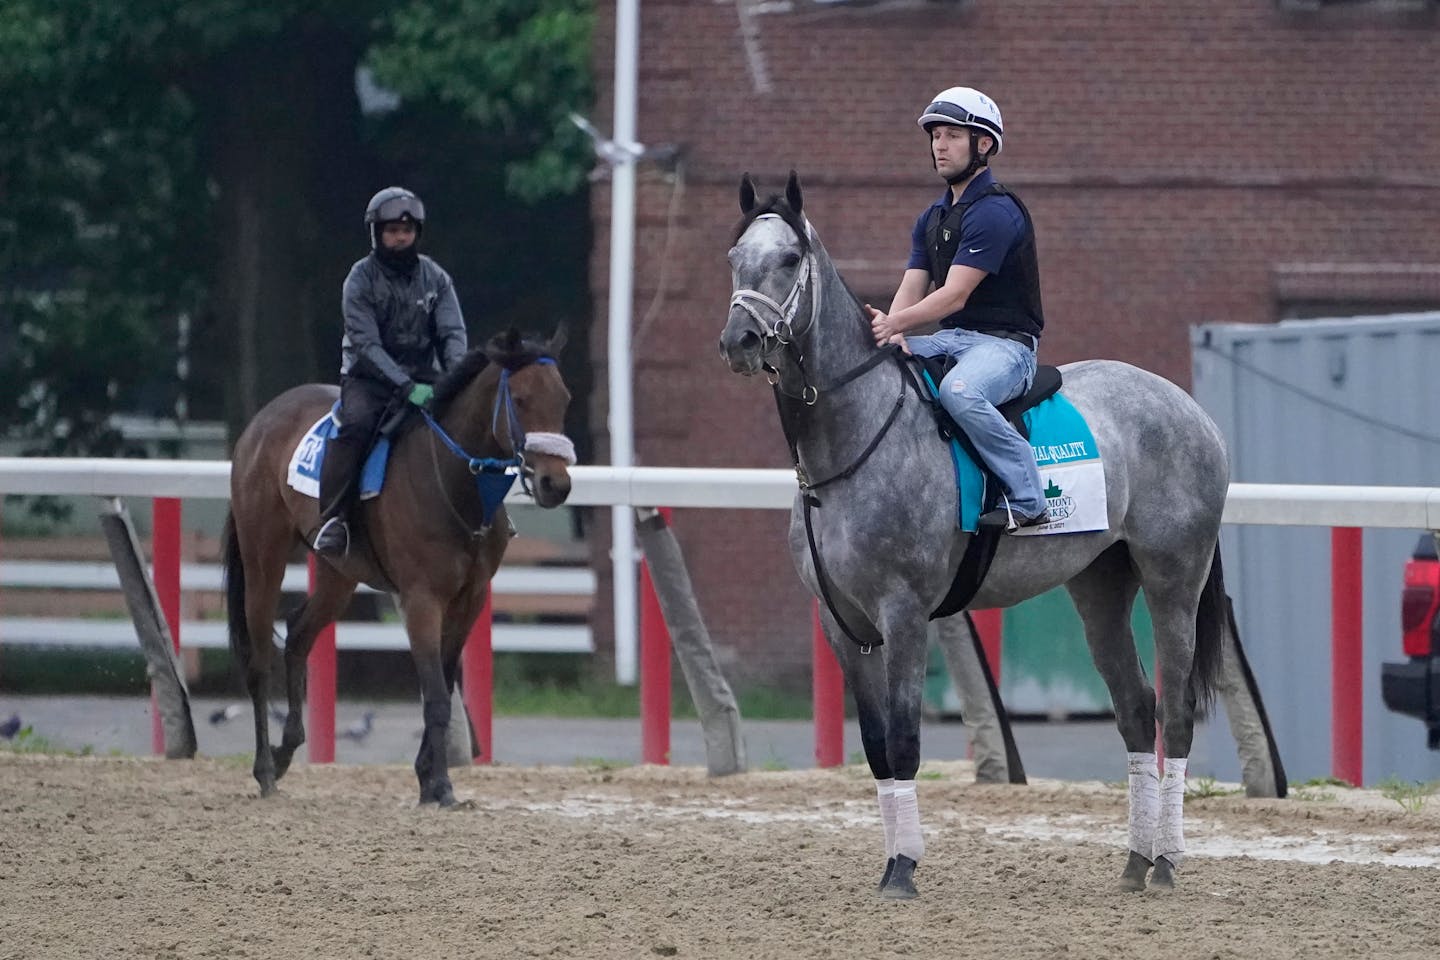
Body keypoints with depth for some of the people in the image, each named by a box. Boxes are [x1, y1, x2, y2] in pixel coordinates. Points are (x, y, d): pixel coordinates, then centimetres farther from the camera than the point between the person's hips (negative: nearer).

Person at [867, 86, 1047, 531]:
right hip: (949, 340, 9)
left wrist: (892, 324, -28)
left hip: (1004, 343, -9)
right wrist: (891, 333, -15)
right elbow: (911, 291, 7)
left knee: (959, 390, -39)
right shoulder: (932, 219, 16)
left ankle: (1026, 498, -28)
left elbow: (955, 294, -20)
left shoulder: (995, 212, -13)